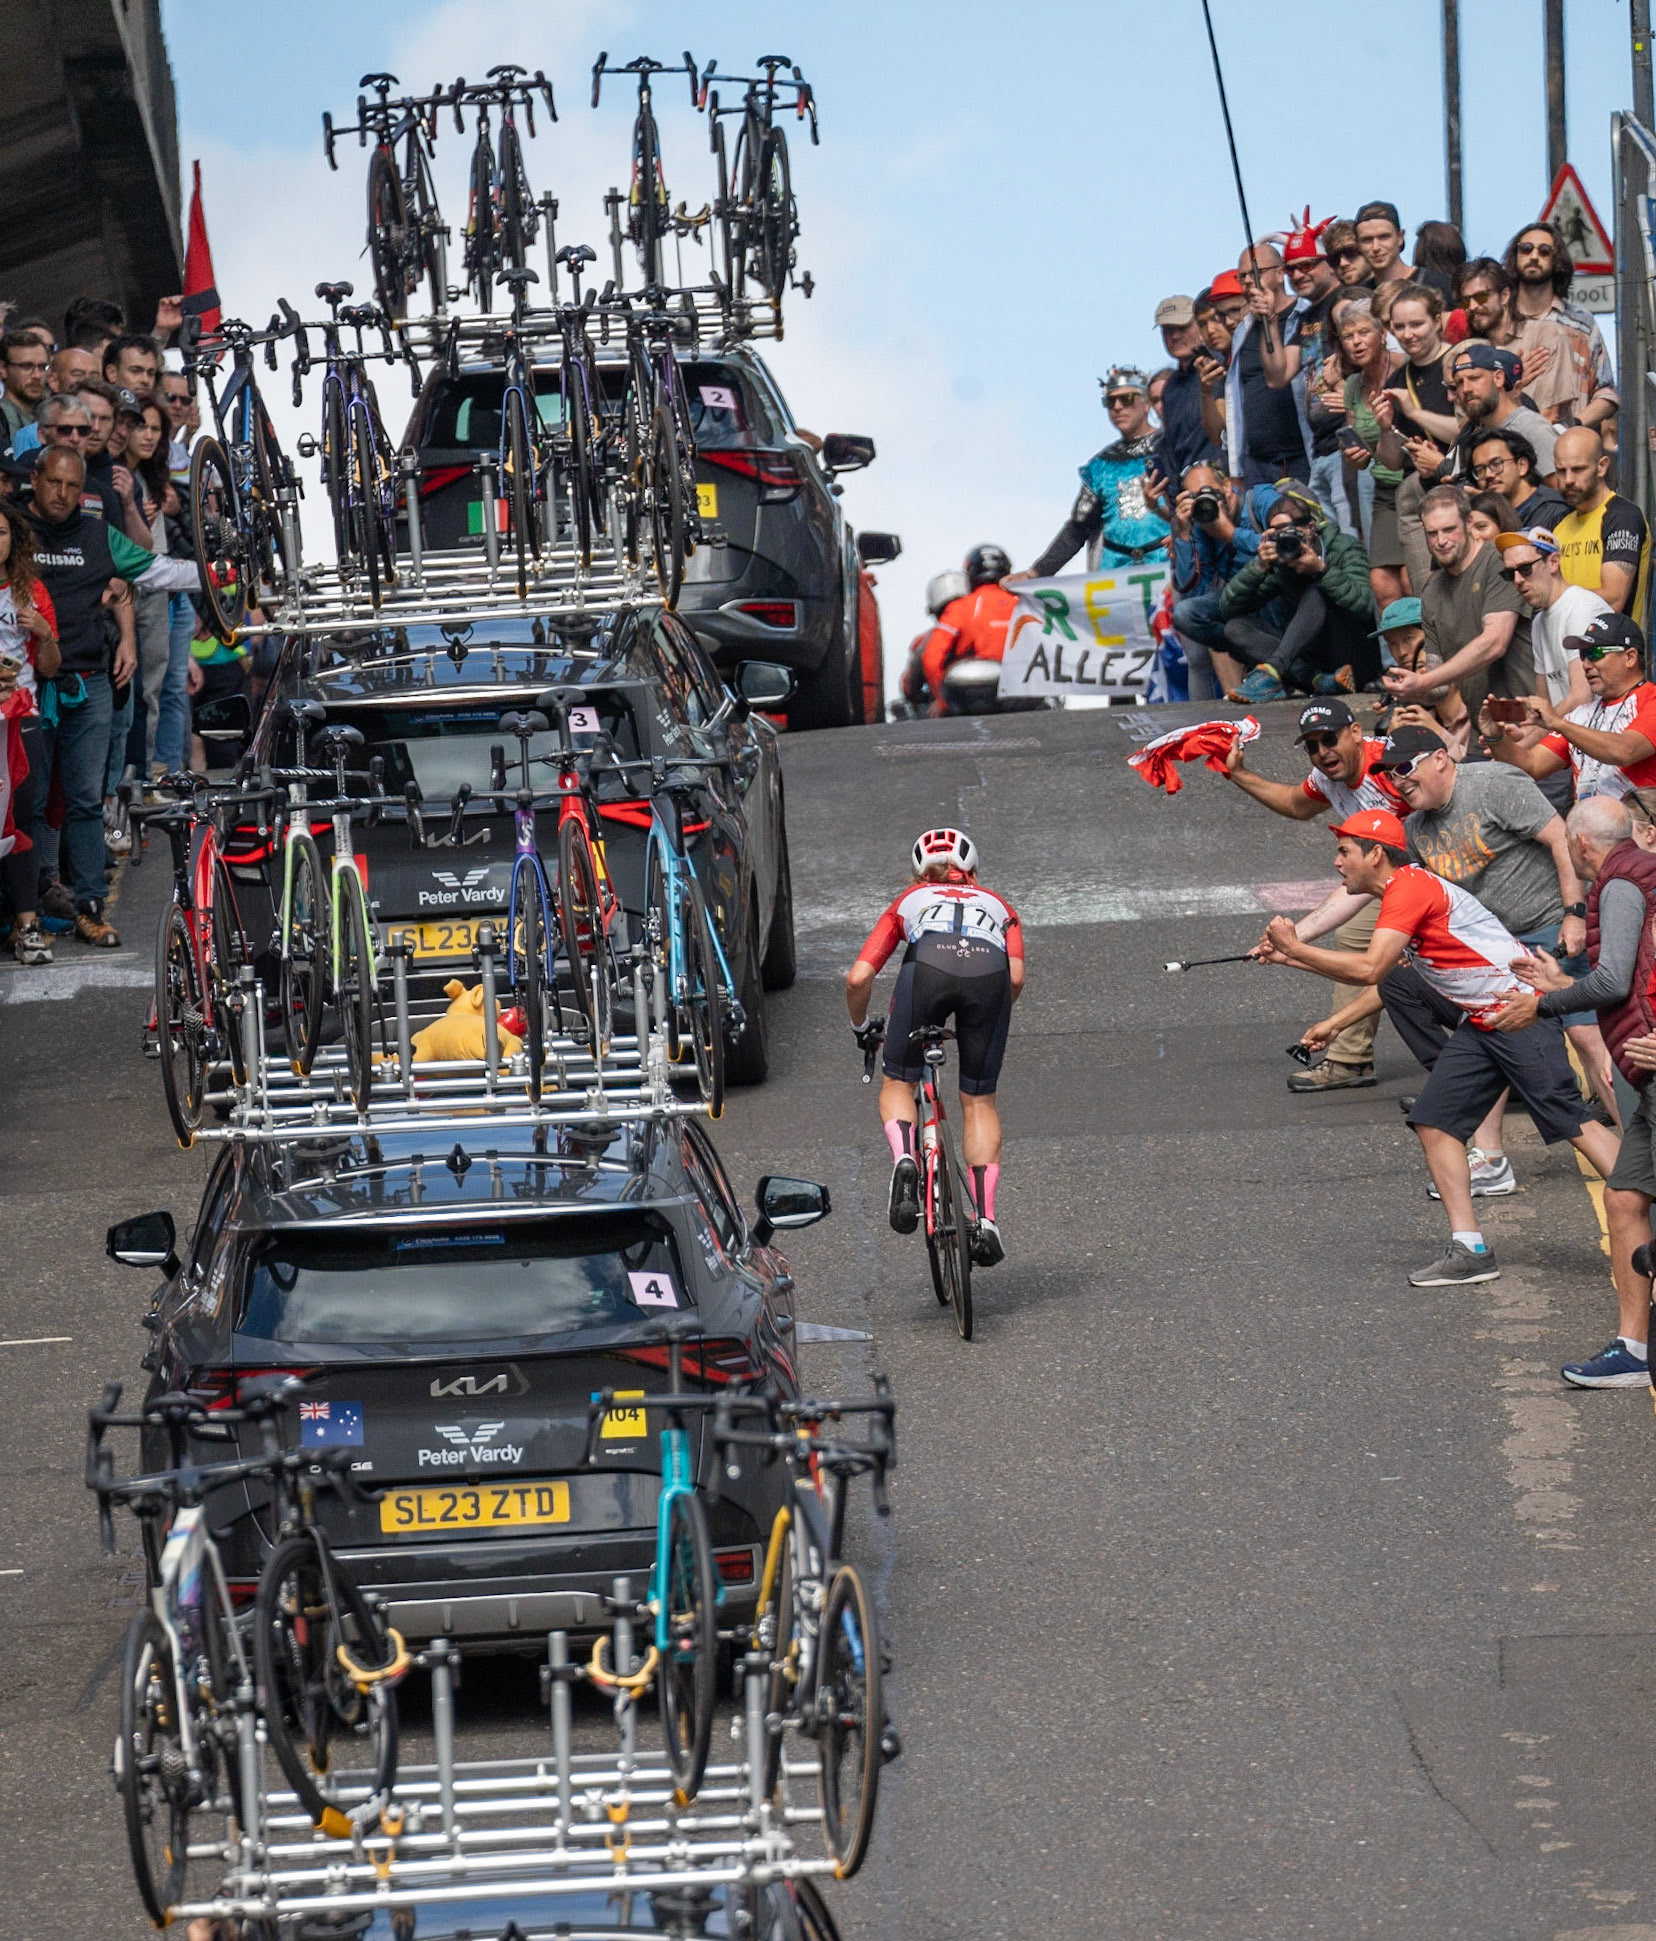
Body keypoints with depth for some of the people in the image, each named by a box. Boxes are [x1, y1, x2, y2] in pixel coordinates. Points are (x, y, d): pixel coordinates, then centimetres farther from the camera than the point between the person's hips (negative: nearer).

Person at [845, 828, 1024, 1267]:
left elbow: (858, 978, 24)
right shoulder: (997, 906, 38)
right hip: (989, 971, 1)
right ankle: (985, 1221, 7)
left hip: (928, 966, -1)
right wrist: (985, 1020, 37)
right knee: (979, 1101, 15)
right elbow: (1016, 977, 19)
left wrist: (861, 1029, 42)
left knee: (897, 1084, 18)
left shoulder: (909, 901, 36)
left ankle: (905, 1159, -12)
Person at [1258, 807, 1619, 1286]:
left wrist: (1295, 949, -12)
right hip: (1479, 1022, 11)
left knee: (1571, 1123, -14)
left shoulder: (1410, 887, -14)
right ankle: (1469, 1250, 5)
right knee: (1434, 1121, 5)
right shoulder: (1402, 893, 18)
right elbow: (1388, 978, 29)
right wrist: (1335, 1023, 27)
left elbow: (1369, 969, -22)